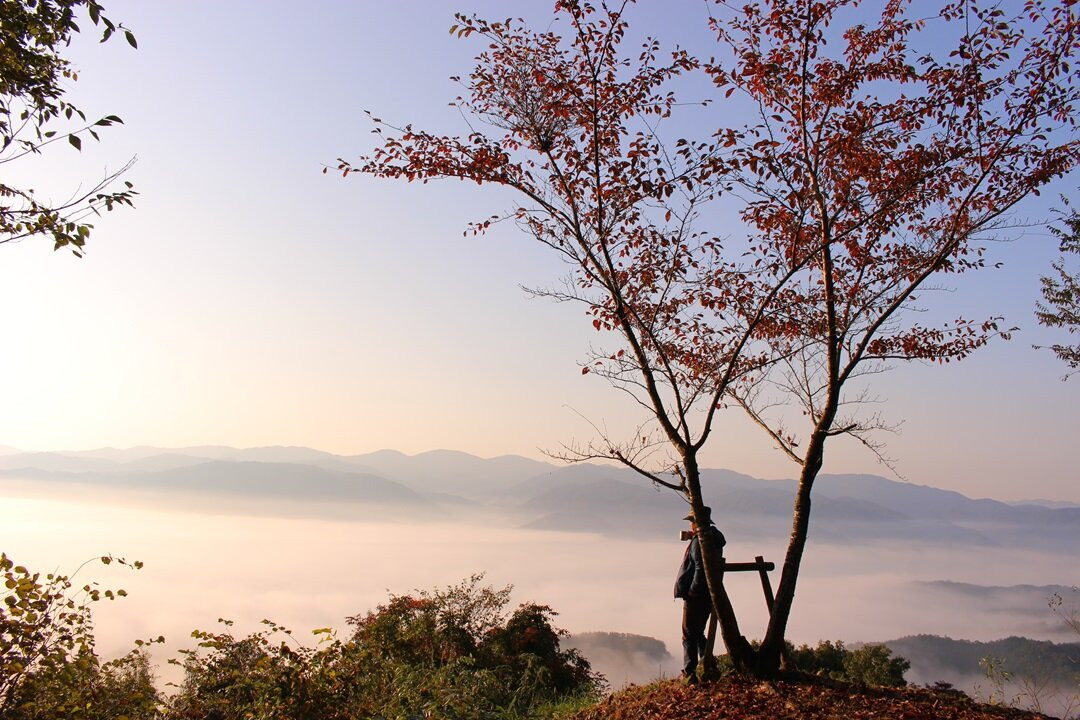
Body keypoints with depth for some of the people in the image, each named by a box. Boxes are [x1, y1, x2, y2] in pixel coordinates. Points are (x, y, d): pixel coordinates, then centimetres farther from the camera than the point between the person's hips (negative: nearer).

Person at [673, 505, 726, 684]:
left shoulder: (699, 541, -15)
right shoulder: (715, 539, 13)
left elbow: (700, 567, -24)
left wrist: (692, 590, -19)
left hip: (696, 595, -9)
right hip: (709, 595, 9)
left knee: (689, 635, -3)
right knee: (698, 633, 20)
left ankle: (689, 674, -3)